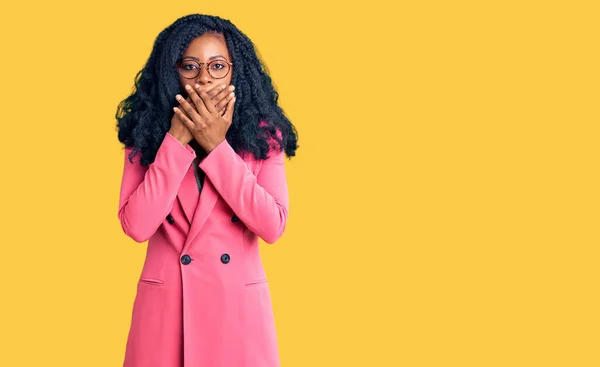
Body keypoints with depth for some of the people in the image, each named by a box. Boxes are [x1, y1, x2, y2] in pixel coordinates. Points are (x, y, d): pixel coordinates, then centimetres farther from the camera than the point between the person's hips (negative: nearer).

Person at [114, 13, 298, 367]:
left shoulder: (262, 134, -1)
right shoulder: (147, 134, 0)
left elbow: (272, 225, -12)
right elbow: (136, 226, -12)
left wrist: (217, 146, -15)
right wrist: (177, 139, -15)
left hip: (239, 306, 0)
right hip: (165, 305, 0)